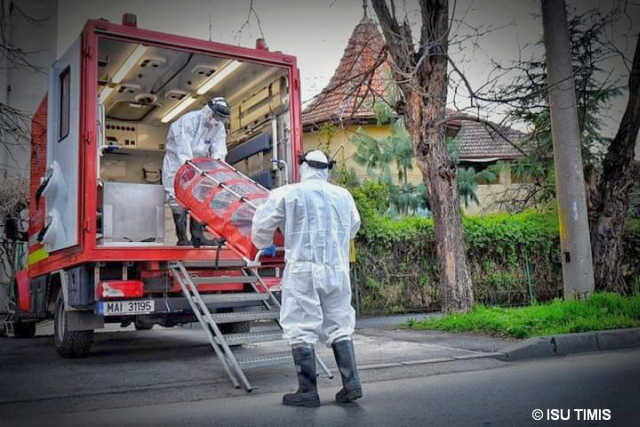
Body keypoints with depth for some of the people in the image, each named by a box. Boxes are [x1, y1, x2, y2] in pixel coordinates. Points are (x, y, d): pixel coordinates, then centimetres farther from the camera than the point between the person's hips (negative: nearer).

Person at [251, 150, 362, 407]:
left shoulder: (286, 194, -2)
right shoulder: (344, 196, 10)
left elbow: (261, 225, 3)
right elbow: (353, 227, 25)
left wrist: (265, 245, 23)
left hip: (303, 270, -4)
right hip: (337, 270, 4)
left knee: (301, 330, 2)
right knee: (339, 328, 14)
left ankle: (308, 392, 4)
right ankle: (351, 384, 10)